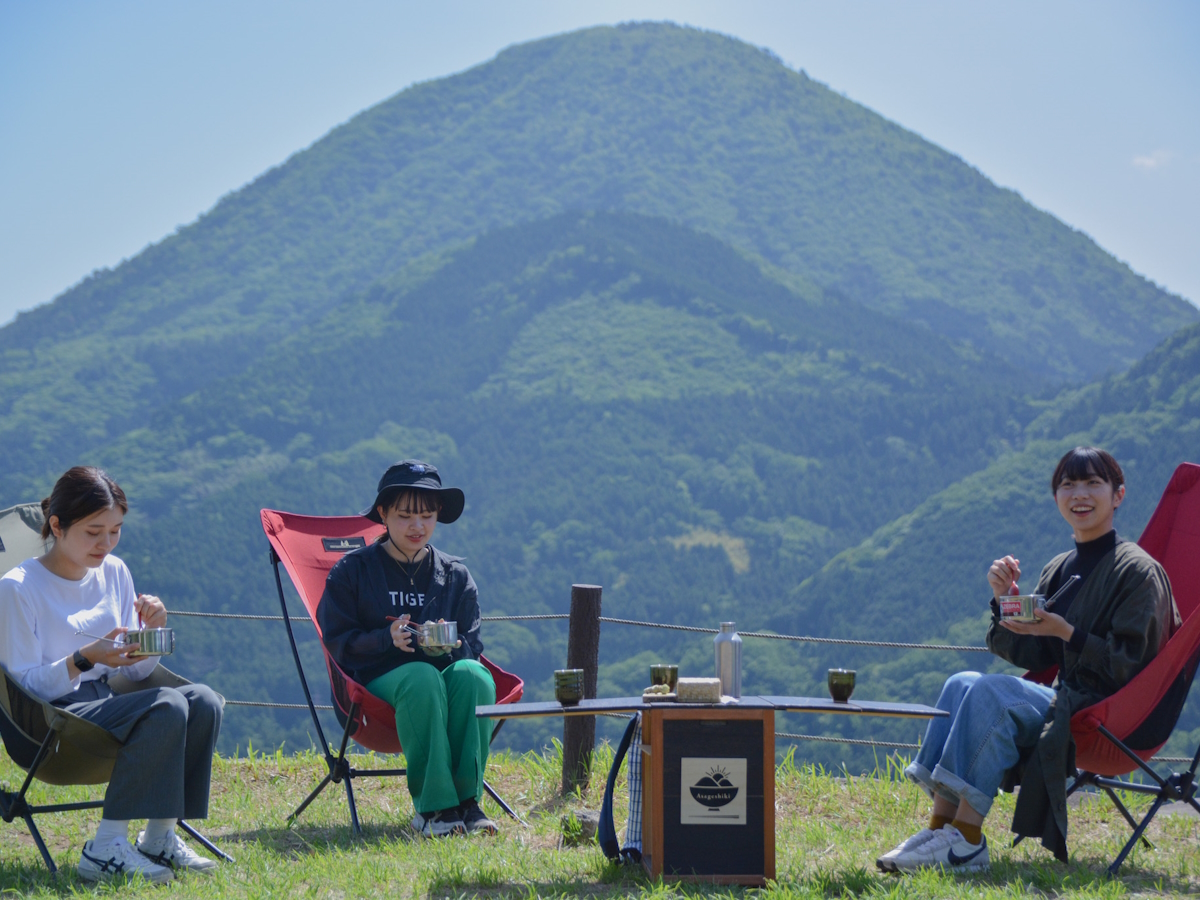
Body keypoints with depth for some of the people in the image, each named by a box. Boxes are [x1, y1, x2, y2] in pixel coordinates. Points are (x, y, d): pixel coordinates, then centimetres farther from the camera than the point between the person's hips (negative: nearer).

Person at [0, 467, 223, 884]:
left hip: (107, 703, 7)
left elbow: (135, 673, 14)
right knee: (166, 706, -30)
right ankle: (106, 847, -26)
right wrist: (83, 659, -25)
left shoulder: (114, 573, 10)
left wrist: (150, 630, -6)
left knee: (203, 701, -20)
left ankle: (159, 837, -11)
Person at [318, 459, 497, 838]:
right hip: (378, 678, -3)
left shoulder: (455, 575, 16)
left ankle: (466, 797, -32)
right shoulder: (352, 571, 8)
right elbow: (339, 642, 1)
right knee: (421, 679, -39)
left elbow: (473, 646, 11)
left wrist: (451, 646, -14)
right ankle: (432, 806, -36)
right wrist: (388, 639, -18)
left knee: (471, 674, -34)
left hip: (445, 668, 3)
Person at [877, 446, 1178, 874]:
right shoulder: (1060, 569, 14)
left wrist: (1065, 633, -22)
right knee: (963, 683, -14)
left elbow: (1130, 665, -14)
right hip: (1066, 702, 7)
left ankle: (966, 840, -28)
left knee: (992, 691, -26)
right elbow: (1026, 654, 11)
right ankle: (941, 826, -21)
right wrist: (1005, 599, -5)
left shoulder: (1136, 570, -8)